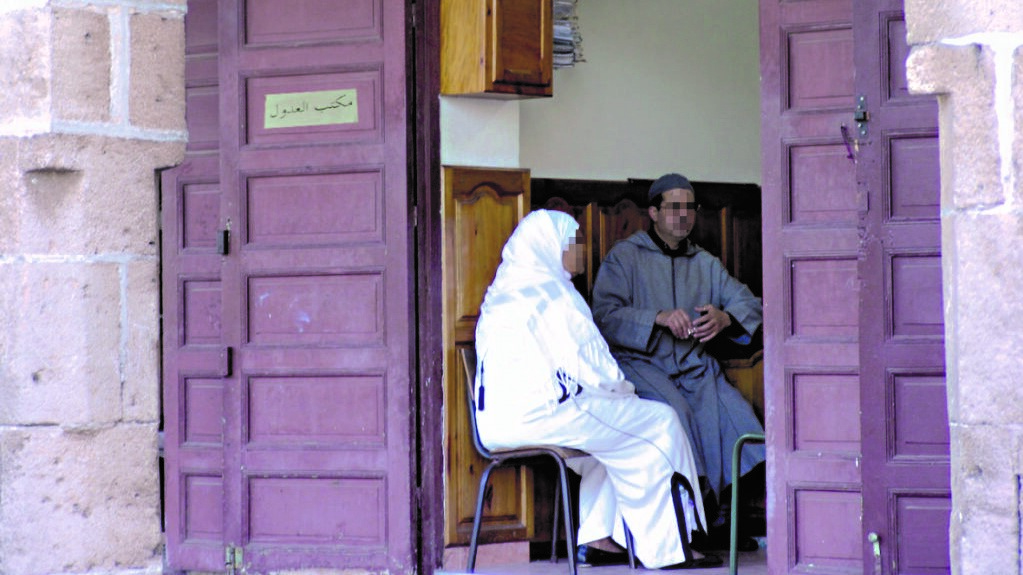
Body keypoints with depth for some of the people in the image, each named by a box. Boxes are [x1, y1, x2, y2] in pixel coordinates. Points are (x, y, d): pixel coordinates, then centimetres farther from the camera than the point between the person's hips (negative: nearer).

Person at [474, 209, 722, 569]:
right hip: (537, 415, -10)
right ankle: (665, 549, 3)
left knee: (610, 429, 29)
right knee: (658, 424, 1)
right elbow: (589, 368, -13)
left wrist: (617, 390, 19)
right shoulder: (548, 293, -10)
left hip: (496, 423, 10)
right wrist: (625, 391, 7)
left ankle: (595, 540, 20)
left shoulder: (503, 290, 19)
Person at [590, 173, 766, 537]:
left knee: (730, 408, -26)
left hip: (693, 364, 4)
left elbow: (749, 303, 15)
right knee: (674, 409, -34)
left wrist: (724, 318, -9)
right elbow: (605, 315, -6)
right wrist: (659, 318, -20)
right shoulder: (624, 256, 8)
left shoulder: (705, 263, 23)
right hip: (638, 361, -4)